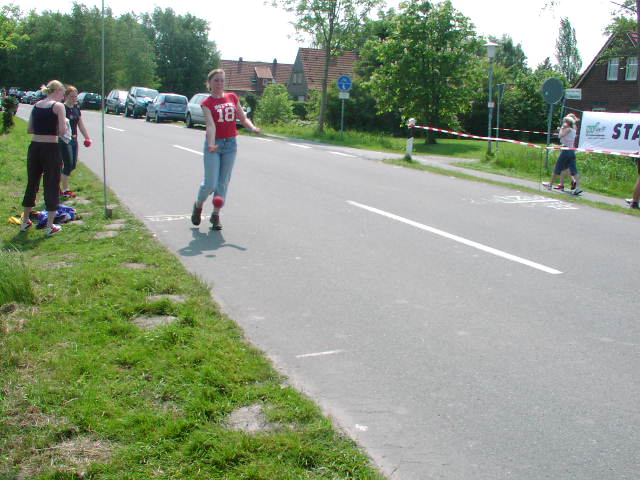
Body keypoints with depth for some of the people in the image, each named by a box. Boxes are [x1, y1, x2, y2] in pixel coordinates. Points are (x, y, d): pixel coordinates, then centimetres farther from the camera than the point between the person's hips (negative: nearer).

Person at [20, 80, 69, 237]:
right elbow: (62, 131, -15)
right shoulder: (58, 106, -8)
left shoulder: (36, 105, 10)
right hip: (50, 148, -6)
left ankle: (25, 221, 30)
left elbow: (29, 129, 12)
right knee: (51, 186, 3)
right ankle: (50, 226, 5)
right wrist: (57, 127, 6)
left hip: (34, 147, 6)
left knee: (32, 183, 18)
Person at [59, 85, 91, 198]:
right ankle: (65, 190, 5)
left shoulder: (76, 108, 11)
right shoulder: (62, 108, -12)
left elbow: (81, 125, 15)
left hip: (74, 140, 8)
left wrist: (87, 138, 10)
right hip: (64, 140, -8)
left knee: (73, 165, 9)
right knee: (68, 164, -6)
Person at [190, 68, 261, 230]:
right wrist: (211, 144, -34)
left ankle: (216, 215, 16)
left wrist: (252, 127, -13)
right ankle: (198, 205, 25)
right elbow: (210, 125, -19)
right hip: (214, 144, -3)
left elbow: (243, 118, 8)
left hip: (230, 144, 4)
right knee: (210, 183, -4)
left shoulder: (232, 98, 8)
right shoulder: (207, 103, -5)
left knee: (223, 182, 6)